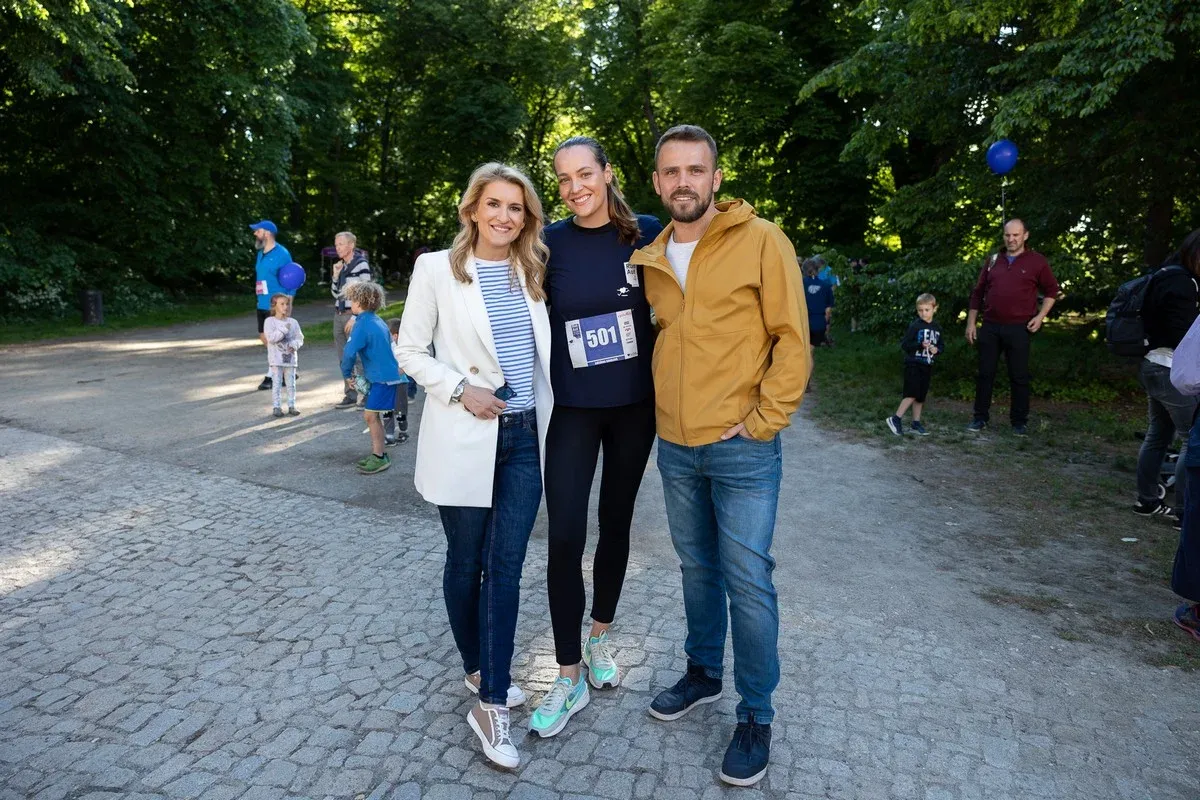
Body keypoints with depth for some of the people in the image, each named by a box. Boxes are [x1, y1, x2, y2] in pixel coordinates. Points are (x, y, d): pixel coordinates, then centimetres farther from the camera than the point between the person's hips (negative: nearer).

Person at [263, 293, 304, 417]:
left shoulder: (293, 322, 6)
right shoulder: (270, 321, -3)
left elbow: (300, 338, 6)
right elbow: (271, 338, -15)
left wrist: (294, 345, -14)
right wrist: (284, 329, -20)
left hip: (290, 357, 3)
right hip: (276, 358, -3)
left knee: (291, 384, 7)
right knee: (277, 384, -1)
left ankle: (291, 406, 15)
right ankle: (276, 407, 5)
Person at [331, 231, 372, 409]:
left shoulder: (361, 264, -7)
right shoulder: (341, 266, 15)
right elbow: (335, 294, 17)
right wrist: (336, 275, 3)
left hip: (353, 315, -8)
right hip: (339, 315, 8)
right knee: (343, 359, 9)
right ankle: (350, 394, 16)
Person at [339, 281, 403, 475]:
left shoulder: (362, 324, -15)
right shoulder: (378, 321, 12)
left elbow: (349, 352, -22)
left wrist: (347, 374, -6)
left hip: (382, 378, -9)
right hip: (386, 373, 9)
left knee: (370, 415, -4)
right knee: (372, 415, 14)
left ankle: (379, 457, 2)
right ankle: (377, 455, 21)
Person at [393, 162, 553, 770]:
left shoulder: (531, 271, 8)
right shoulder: (437, 268, -4)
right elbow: (409, 350, -2)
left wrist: (546, 415, 7)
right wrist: (460, 390, -15)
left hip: (525, 436, 3)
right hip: (465, 439, -3)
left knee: (505, 566, 1)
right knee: (466, 564, 10)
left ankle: (492, 702, 11)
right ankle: (477, 671, 34)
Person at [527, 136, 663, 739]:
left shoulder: (647, 234, -3)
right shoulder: (549, 242, -4)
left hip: (634, 406, 1)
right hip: (572, 410, -1)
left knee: (616, 525, 14)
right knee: (564, 538, -6)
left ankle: (600, 638, 38)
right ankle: (569, 678, 12)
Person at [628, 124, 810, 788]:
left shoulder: (761, 240, -8)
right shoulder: (649, 259, 8)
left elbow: (792, 338, -9)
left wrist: (762, 422, -13)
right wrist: (666, 413, 9)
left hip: (742, 449, -5)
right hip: (674, 447, 5)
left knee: (747, 582, 2)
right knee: (696, 569, 19)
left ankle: (755, 717, 21)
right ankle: (702, 672, 39)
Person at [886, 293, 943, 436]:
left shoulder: (937, 328, 9)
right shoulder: (915, 326, -8)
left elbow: (940, 346, 17)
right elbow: (904, 345, -11)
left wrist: (936, 350, -6)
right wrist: (921, 345, -23)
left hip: (927, 366, 6)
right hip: (913, 364, -6)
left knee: (921, 396, 10)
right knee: (912, 394, -13)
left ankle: (916, 423, 19)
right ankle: (896, 419, -6)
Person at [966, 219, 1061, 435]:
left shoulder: (1037, 261, 2)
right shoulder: (993, 261, 10)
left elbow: (1051, 291, 9)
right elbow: (978, 293, 12)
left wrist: (1040, 316, -3)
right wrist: (971, 322, 7)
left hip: (1018, 329, -2)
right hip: (990, 327, 3)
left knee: (1019, 376, 3)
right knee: (985, 373, 5)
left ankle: (1019, 421, 13)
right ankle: (980, 417, 14)